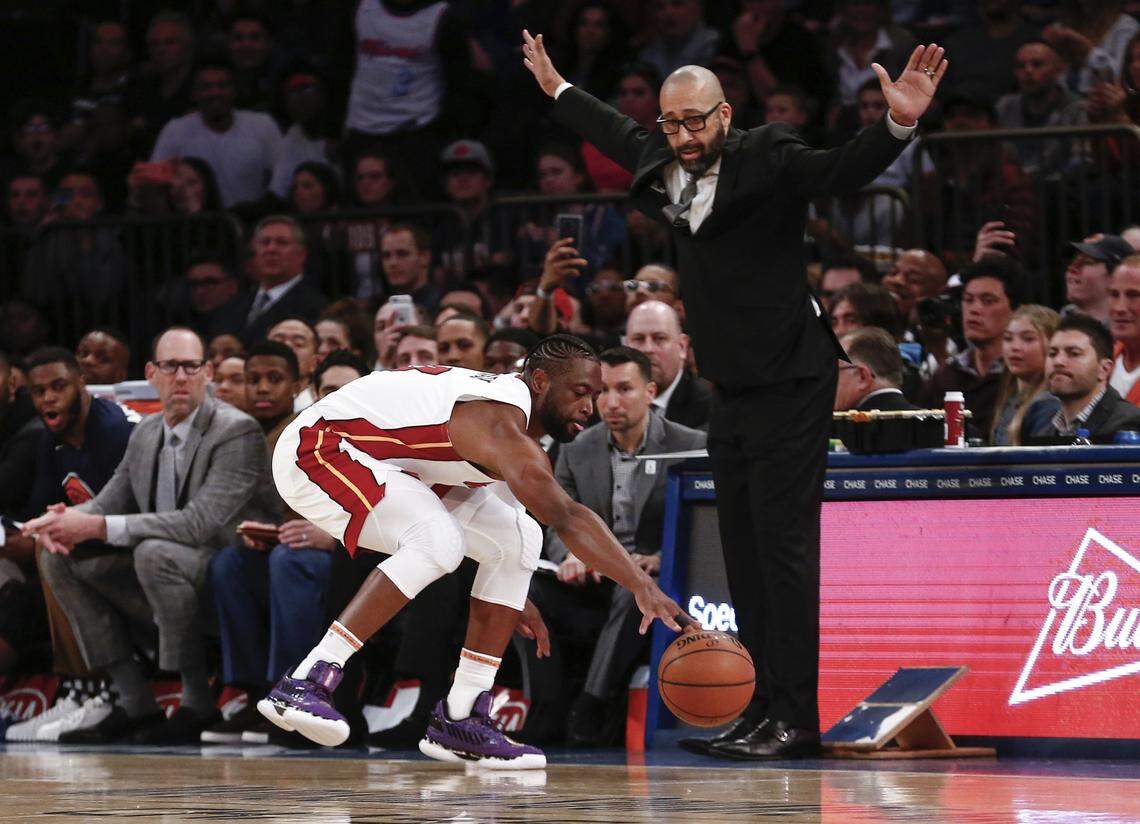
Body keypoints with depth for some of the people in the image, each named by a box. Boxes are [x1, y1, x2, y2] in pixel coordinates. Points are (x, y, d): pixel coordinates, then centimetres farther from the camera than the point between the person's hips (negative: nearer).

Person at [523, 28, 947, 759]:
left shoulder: (767, 162, -13)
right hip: (733, 391, 8)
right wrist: (558, 90, 41)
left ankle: (795, 718, -10)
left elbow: (844, 170, -27)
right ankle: (765, 707, 15)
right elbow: (616, 133, 28)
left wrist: (898, 124, -44)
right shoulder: (659, 165, 7)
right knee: (744, 555, 10)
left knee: (783, 547, -10)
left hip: (789, 385, -8)